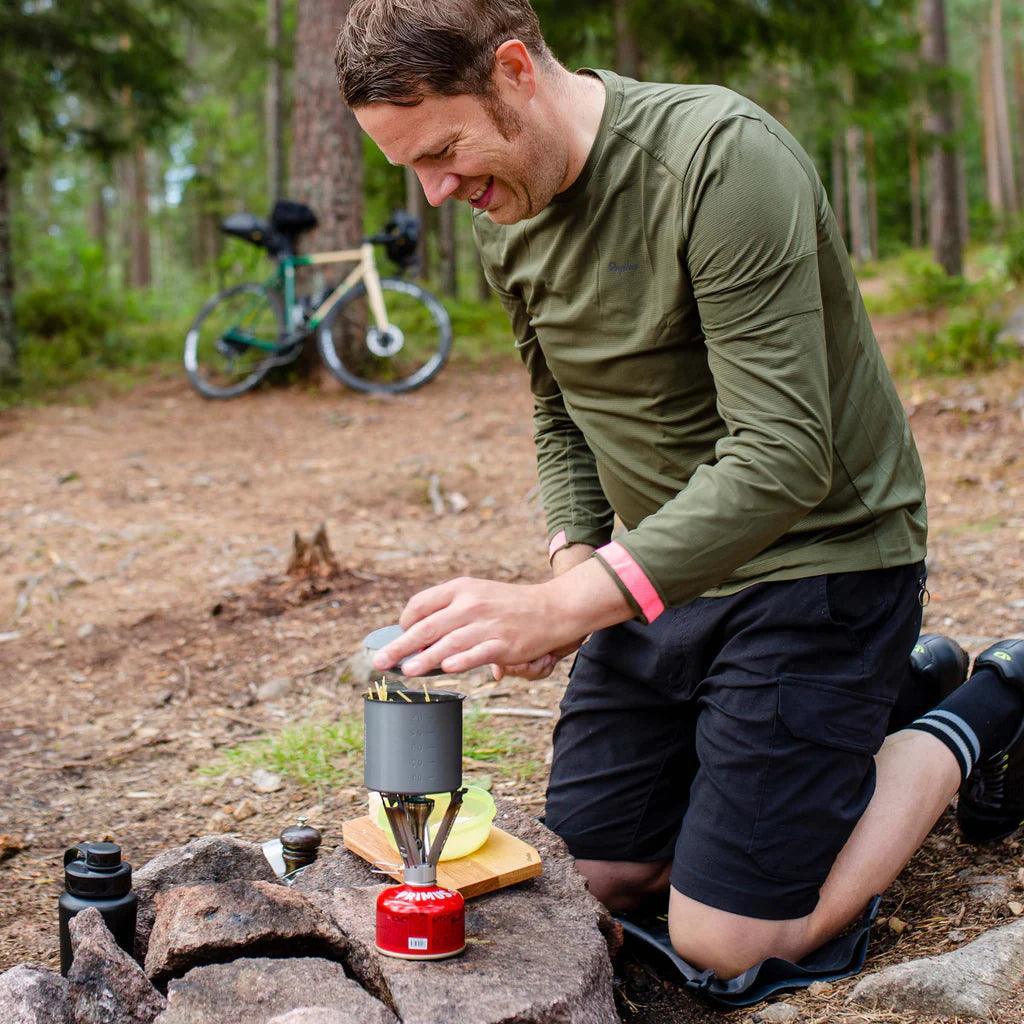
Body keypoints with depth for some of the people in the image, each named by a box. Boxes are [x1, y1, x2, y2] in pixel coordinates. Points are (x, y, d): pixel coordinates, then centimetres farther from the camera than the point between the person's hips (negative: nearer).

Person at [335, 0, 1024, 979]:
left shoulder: (722, 157, -24)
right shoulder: (504, 213, 1)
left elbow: (782, 455, -30)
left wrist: (564, 607, -36)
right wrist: (573, 556, -6)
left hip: (815, 560, -8)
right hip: (661, 568, 8)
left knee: (724, 940, -8)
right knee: (591, 873, 14)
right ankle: (901, 685, 25)